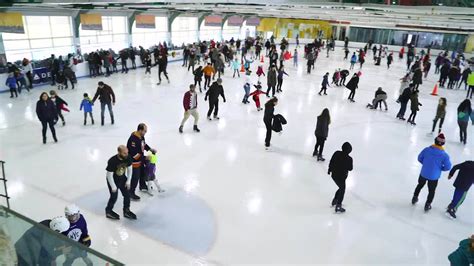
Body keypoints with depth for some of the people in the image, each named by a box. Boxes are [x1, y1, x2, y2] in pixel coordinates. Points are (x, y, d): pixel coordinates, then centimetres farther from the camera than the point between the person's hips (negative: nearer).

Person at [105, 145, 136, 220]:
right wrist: (113, 187, -17)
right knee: (114, 196, 3)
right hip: (112, 180, -5)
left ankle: (126, 211, 27)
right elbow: (109, 175, -24)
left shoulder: (128, 158, -19)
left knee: (127, 194, 8)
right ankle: (108, 211, 29)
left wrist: (128, 181, -2)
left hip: (122, 178, 5)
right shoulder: (112, 161, -33)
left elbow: (129, 169, -2)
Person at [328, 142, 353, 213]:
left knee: (341, 188, 29)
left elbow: (331, 162, 1)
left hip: (334, 175, 6)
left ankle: (334, 201, 40)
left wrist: (329, 170, 16)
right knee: (342, 191, 14)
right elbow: (350, 168, -8)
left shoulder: (337, 153, -8)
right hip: (341, 177, -6)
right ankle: (338, 207, 14)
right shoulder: (349, 159, -21)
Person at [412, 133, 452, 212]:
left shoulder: (427, 149, -16)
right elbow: (448, 167, -14)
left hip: (423, 174, 2)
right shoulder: (445, 155, -20)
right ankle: (427, 205, 33)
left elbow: (419, 158, -2)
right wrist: (440, 168, 6)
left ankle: (414, 198, 43)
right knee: (431, 191, 20)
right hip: (434, 177, -1)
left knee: (420, 185, 28)